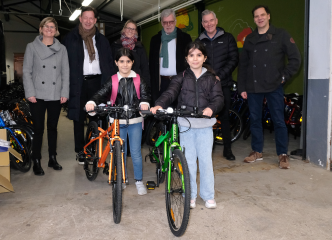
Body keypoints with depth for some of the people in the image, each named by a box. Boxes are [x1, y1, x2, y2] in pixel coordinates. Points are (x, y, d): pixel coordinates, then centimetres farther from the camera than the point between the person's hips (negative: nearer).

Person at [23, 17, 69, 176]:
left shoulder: (62, 49, 9)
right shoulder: (32, 47, 4)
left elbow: (65, 72, 6)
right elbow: (26, 71, 0)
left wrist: (65, 93, -2)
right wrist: (30, 93, -8)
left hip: (56, 96, 2)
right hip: (38, 95, -2)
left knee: (53, 127, 11)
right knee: (38, 129, 0)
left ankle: (52, 159, 22)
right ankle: (36, 162, 10)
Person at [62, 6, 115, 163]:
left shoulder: (101, 39, 14)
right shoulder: (71, 38, 7)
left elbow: (109, 61, 13)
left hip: (97, 81, 2)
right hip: (78, 83, -1)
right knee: (79, 118, 4)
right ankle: (80, 151, 16)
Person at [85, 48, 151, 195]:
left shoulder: (138, 80, 0)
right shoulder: (113, 81, 0)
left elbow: (145, 93, -12)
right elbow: (102, 94, -12)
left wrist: (144, 102, -35)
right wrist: (92, 102, -33)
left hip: (135, 121, -1)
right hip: (117, 121, 1)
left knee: (136, 153, 2)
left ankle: (139, 181, 18)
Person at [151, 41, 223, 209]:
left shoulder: (211, 78, 6)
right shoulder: (181, 78, 4)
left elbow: (218, 98, -4)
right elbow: (170, 93, -10)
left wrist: (211, 108, -26)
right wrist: (159, 105, -30)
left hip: (205, 125, 0)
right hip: (185, 125, 0)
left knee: (206, 160, 4)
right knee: (188, 161, 8)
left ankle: (208, 195, 20)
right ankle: (190, 195, 22)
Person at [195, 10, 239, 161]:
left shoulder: (227, 38, 7)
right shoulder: (199, 41, 12)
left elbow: (233, 60, 0)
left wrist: (219, 76, -12)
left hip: (223, 84, -1)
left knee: (224, 116, 4)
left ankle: (227, 149, 15)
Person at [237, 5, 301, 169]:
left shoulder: (281, 35, 3)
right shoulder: (250, 39, 13)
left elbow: (295, 58, 1)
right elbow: (243, 64, 12)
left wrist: (284, 76, -5)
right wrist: (242, 87, 6)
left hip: (274, 86, -3)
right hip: (253, 87, 4)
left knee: (278, 120, -1)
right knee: (254, 119, 8)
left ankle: (283, 154, 10)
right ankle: (257, 151, 21)